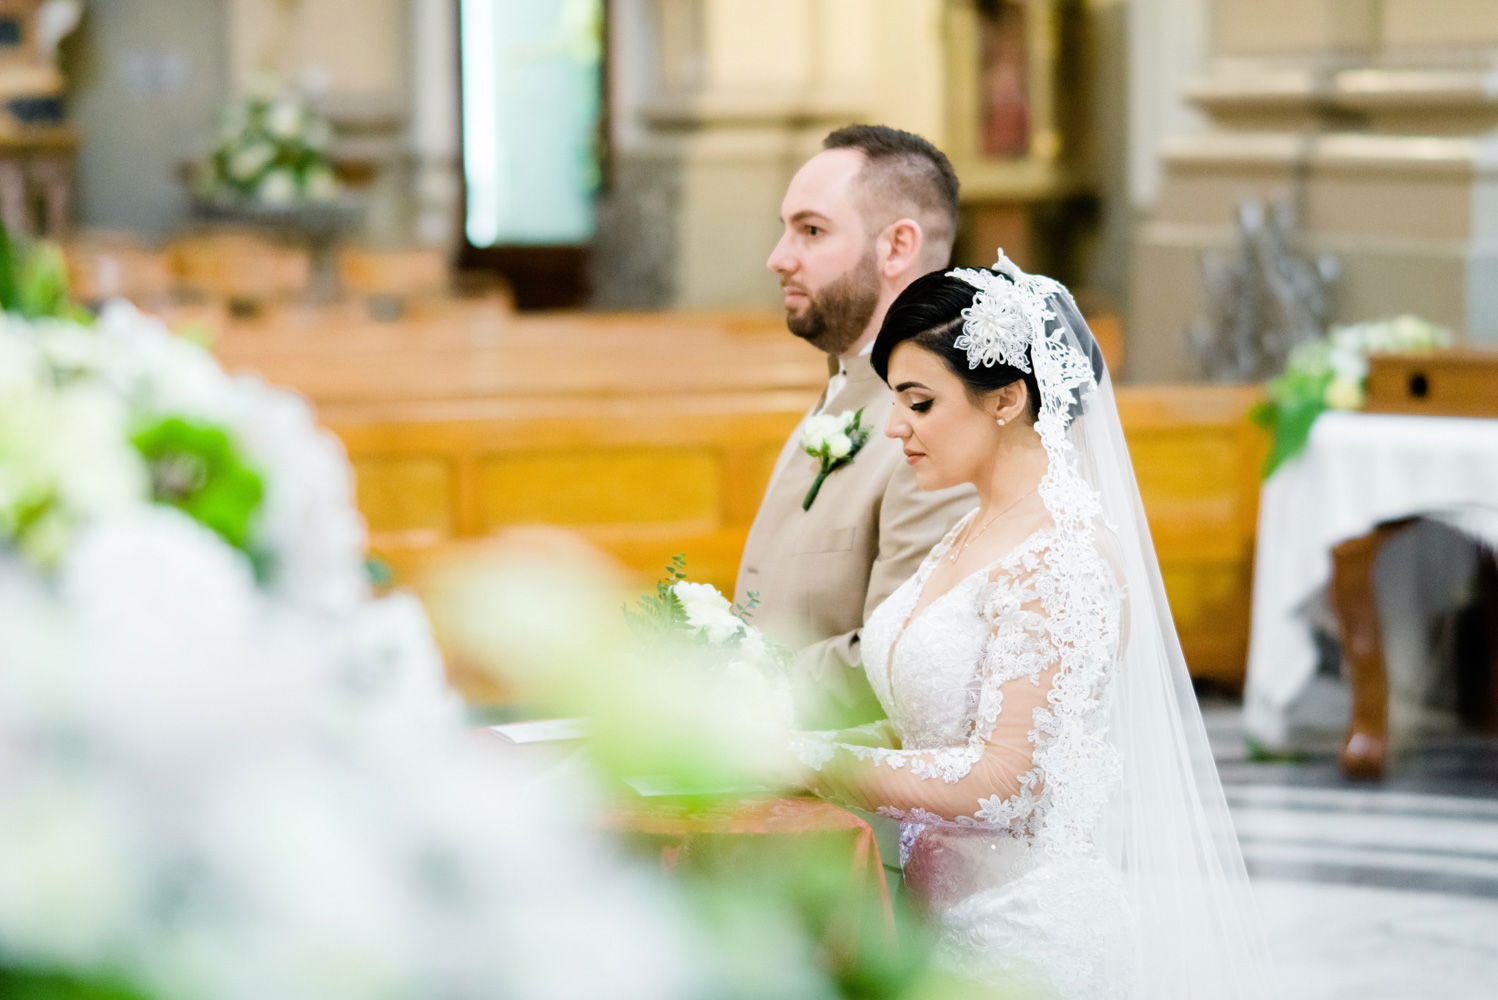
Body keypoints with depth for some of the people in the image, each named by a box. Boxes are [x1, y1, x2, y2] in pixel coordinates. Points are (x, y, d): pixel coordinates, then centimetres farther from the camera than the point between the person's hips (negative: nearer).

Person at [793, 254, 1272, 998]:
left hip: (1032, 937, -8)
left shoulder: (1061, 559, -18)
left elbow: (1006, 781, -22)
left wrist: (811, 761, -19)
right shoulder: (975, 532, 11)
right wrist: (784, 739, 1)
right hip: (956, 919, 8)